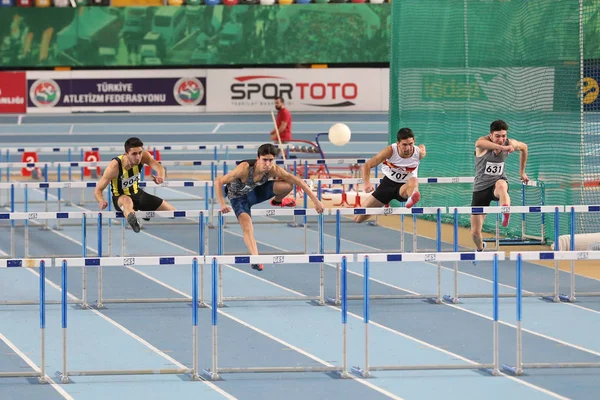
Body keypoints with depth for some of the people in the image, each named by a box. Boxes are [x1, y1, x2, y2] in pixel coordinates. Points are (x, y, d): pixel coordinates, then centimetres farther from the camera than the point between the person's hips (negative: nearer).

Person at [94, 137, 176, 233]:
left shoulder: (143, 156, -19)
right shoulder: (115, 166, -29)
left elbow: (159, 167, -35)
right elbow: (98, 190, -24)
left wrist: (161, 176, -61)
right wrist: (101, 201, -48)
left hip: (137, 194, 6)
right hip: (120, 197, -6)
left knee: (171, 211, 10)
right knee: (127, 200, -45)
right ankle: (132, 220, -80)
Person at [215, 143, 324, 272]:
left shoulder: (273, 170, -27)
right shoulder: (244, 168, -39)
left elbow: (298, 181, -19)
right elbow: (218, 182, -35)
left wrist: (315, 200, -19)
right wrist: (222, 205, -41)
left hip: (255, 192, 4)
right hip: (239, 197, -4)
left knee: (287, 185, -16)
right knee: (247, 225, -30)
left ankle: (277, 201, 18)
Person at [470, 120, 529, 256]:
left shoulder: (510, 143, -8)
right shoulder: (484, 143, -20)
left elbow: (524, 147, 17)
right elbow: (479, 143, -48)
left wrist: (522, 172, 20)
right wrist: (502, 147, -62)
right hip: (481, 187, 0)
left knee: (501, 184, -41)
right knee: (475, 232, 6)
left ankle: (506, 213, -64)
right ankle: (480, 248, 39)